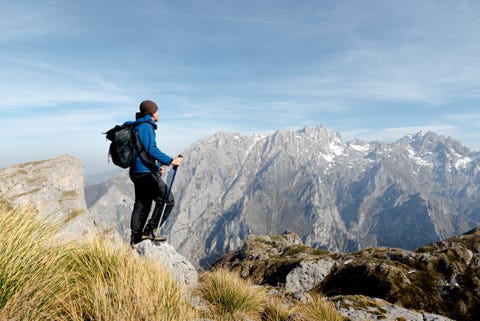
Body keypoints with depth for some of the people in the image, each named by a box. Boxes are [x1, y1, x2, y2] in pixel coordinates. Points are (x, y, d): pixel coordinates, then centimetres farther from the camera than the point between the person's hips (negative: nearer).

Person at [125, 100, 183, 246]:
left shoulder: (137, 127, 21)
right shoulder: (146, 126, -11)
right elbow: (151, 149, -22)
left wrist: (157, 165, 23)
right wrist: (170, 161, -25)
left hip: (137, 172, 11)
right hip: (146, 172, -11)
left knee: (142, 204, 15)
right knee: (167, 200, -6)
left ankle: (135, 237, 20)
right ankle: (150, 230, -5)